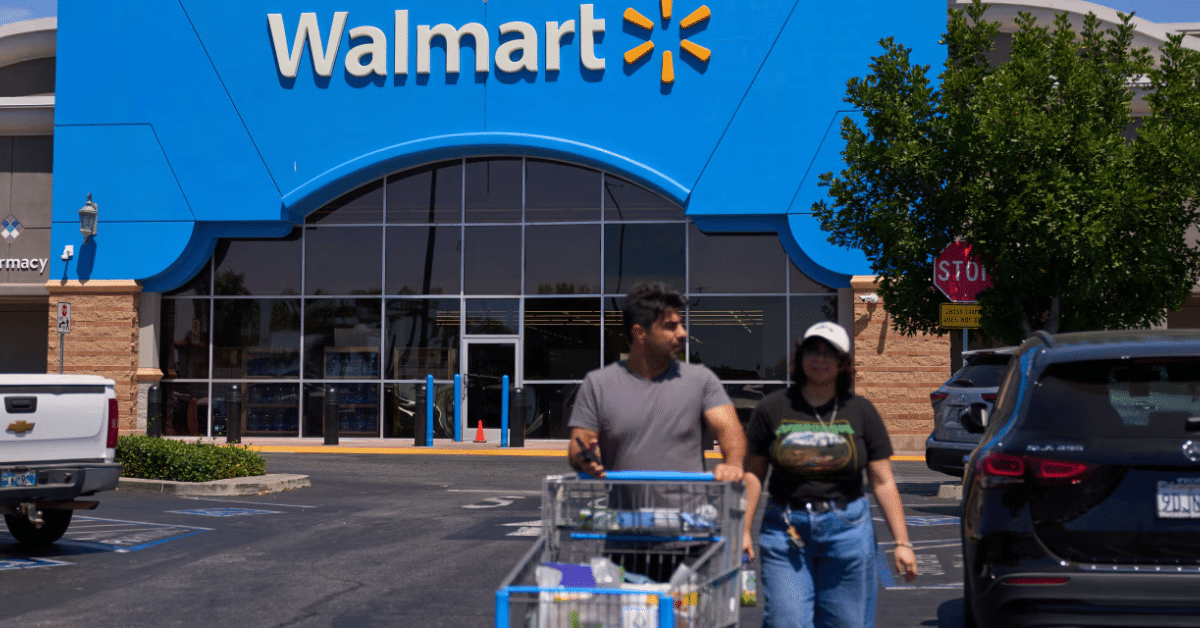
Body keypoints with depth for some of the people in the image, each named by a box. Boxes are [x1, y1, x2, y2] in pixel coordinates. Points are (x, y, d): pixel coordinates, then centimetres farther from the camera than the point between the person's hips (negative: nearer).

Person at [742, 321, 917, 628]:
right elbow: (753, 473, 6)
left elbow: (883, 482, 5)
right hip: (785, 533, -1)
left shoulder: (861, 412, 5)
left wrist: (901, 542, 2)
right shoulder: (773, 408, 3)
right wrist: (743, 530, 0)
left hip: (848, 532, 1)